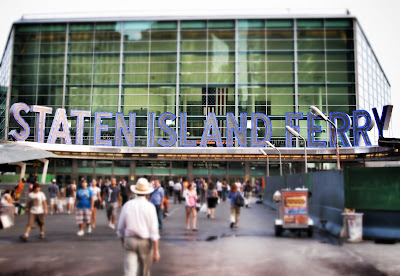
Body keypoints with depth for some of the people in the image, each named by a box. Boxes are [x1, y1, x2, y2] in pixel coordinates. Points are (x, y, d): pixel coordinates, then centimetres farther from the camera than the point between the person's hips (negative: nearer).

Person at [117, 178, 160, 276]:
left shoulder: (127, 205, -1)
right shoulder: (150, 207, -9)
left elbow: (120, 227, 7)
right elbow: (154, 230, -13)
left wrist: (122, 240, 27)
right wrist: (156, 251, -9)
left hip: (130, 241, 1)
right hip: (145, 242, -1)